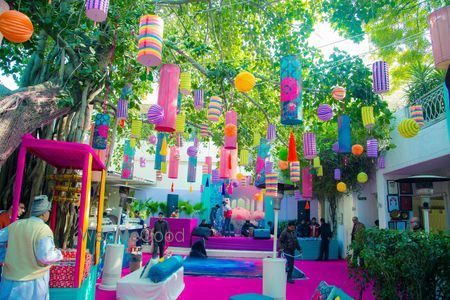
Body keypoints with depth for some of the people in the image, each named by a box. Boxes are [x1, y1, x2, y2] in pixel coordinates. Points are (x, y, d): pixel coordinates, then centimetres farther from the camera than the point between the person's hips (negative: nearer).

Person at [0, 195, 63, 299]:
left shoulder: (16, 225, 2)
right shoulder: (44, 229, -17)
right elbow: (45, 257, -26)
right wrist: (58, 254, -6)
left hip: (10, 280, 5)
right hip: (33, 282, -5)